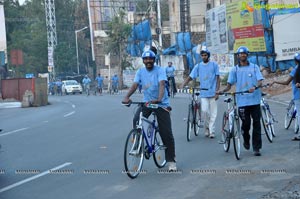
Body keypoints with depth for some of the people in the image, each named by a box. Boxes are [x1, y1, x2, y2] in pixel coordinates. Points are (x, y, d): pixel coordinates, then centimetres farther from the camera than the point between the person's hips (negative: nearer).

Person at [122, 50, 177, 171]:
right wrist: (127, 97, -30)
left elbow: (162, 84, -26)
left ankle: (171, 161, 8)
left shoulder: (160, 70, -10)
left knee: (166, 133, -4)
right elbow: (135, 85, -10)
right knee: (136, 121, -25)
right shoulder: (140, 72, 2)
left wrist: (159, 99, -45)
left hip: (161, 104, -3)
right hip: (147, 102, 3)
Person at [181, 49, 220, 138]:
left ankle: (211, 132, 8)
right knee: (205, 110, -11)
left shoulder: (214, 65, 2)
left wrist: (217, 91, -6)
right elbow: (190, 77, 1)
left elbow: (218, 78, 2)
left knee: (213, 113, 1)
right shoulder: (198, 66, 5)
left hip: (212, 92, -1)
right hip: (203, 93, 1)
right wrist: (182, 86, -12)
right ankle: (207, 128, 12)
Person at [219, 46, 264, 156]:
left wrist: (255, 87, -24)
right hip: (242, 101, 0)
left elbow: (260, 81, -2)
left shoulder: (254, 67, 7)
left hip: (254, 99, 0)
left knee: (256, 123, -1)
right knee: (246, 123, -1)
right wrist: (223, 91, -14)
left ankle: (256, 148, 5)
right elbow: (229, 84, 6)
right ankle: (246, 141, 28)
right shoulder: (234, 70, 9)